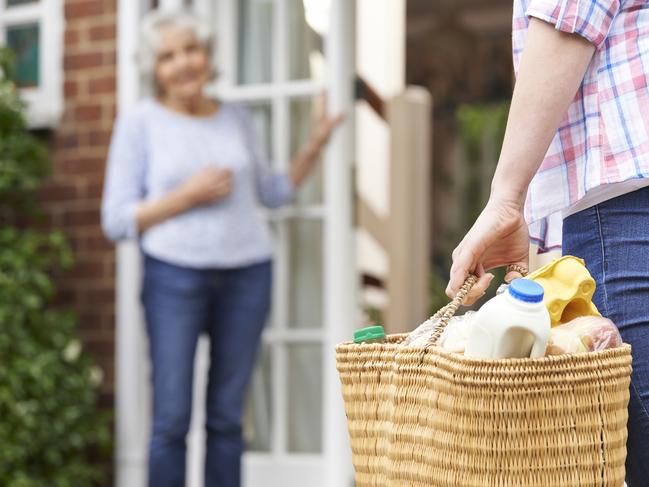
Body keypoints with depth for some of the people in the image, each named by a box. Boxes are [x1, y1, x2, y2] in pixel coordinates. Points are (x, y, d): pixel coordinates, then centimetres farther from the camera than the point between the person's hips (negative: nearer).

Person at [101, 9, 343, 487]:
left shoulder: (236, 118, 10)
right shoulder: (139, 123, -1)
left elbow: (271, 192, 21)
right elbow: (117, 220, -3)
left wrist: (314, 147, 8)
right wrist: (188, 196, -14)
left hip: (247, 274, 3)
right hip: (175, 275, -3)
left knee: (227, 417, 6)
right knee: (171, 420, -6)